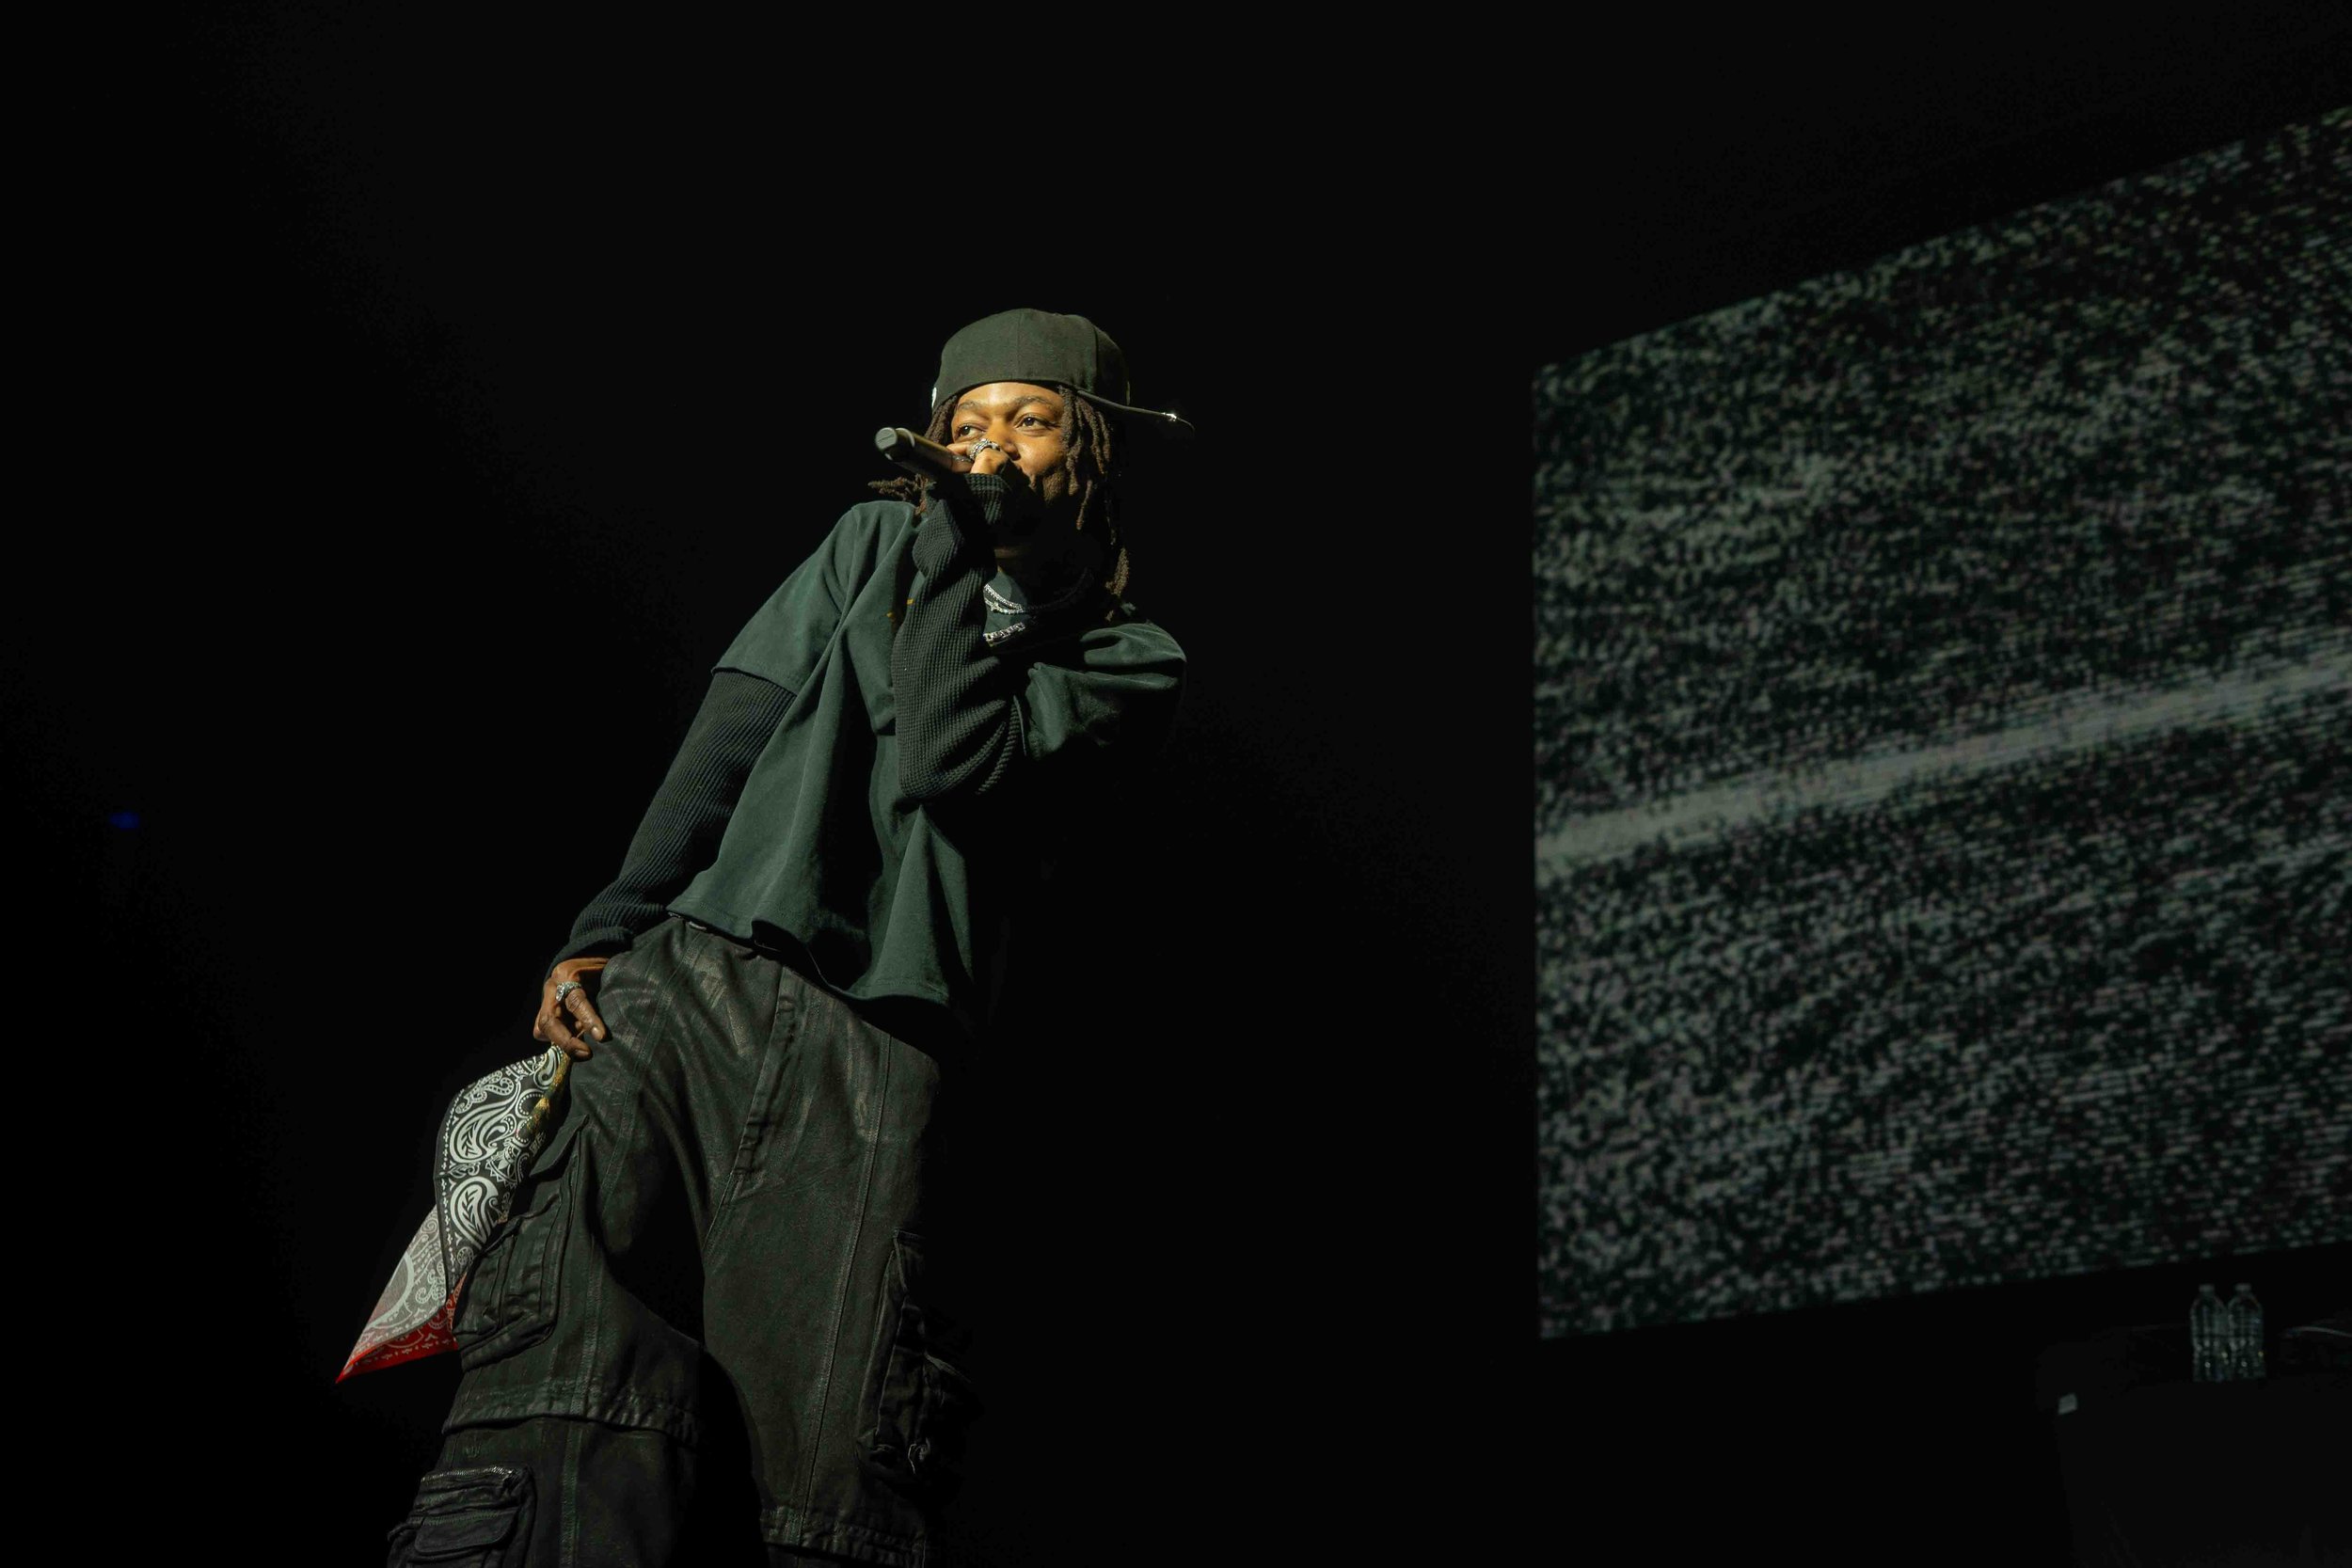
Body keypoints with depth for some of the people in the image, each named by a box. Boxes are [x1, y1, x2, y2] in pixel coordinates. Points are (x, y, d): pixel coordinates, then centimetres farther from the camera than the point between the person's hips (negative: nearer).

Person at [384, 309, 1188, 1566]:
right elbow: (729, 739, 14)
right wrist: (605, 931, 3)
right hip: (695, 990, 2)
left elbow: (949, 764, -6)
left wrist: (959, 541, 1)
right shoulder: (874, 544, 22)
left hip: (886, 1057, -1)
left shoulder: (1130, 660, 13)